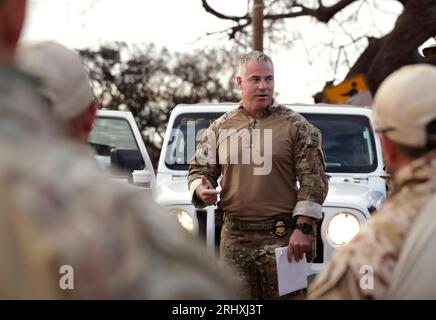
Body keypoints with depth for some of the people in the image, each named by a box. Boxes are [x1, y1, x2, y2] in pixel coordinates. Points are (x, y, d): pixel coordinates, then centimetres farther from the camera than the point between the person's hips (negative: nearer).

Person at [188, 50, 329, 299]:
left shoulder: (296, 126, 1)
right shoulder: (221, 127, 11)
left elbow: (313, 180, -2)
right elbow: (199, 169, 17)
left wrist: (303, 228, -10)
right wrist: (201, 190, -7)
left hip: (281, 237, -3)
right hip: (234, 237, 3)